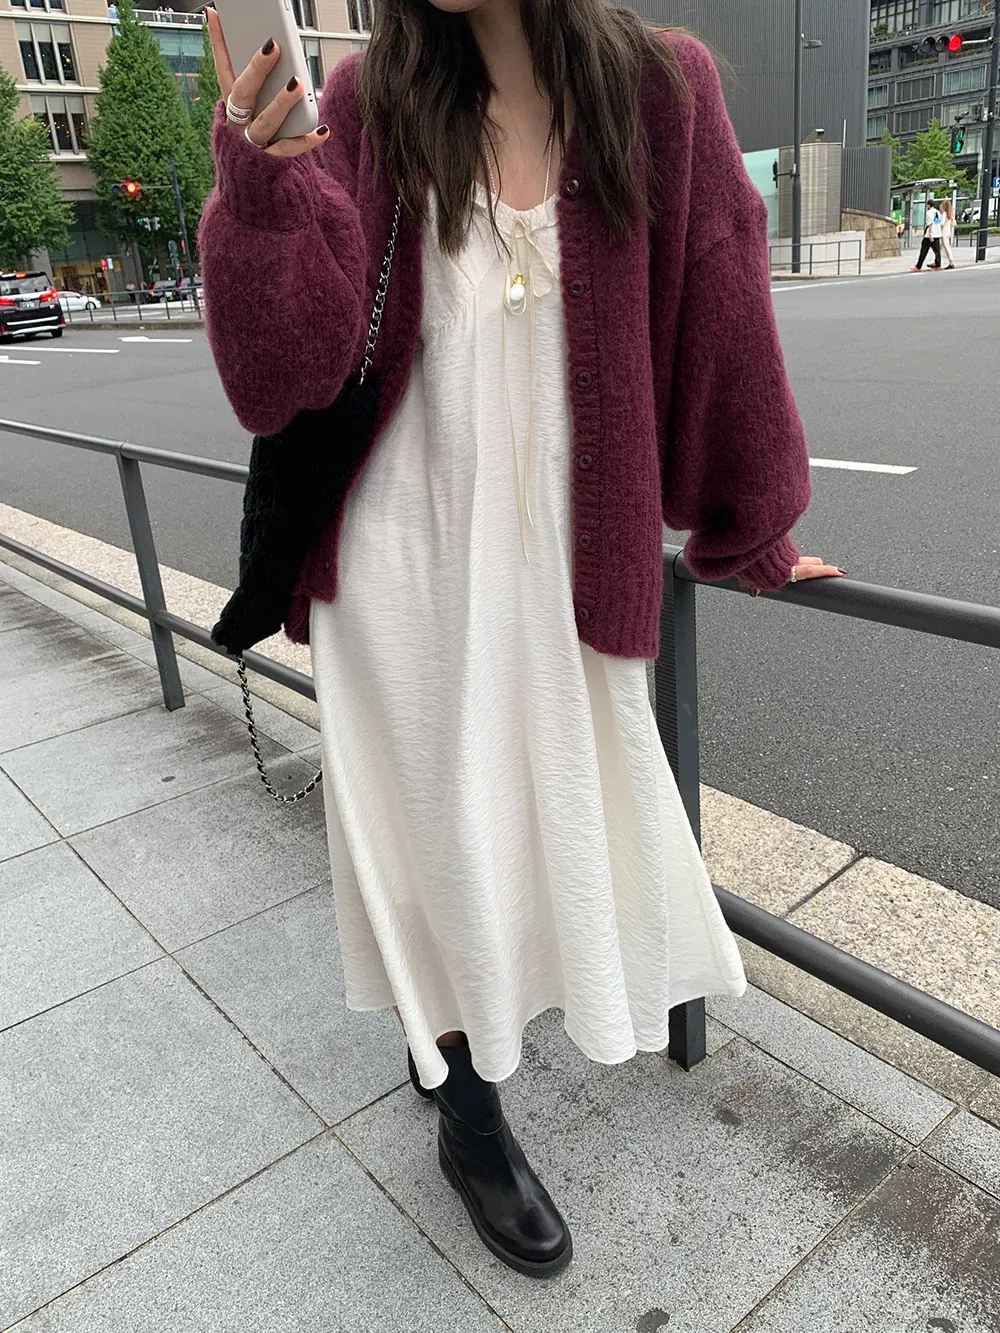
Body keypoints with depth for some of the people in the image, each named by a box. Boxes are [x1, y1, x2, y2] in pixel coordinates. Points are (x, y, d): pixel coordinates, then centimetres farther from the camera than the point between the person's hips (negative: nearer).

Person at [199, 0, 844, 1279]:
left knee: (562, 800, 14)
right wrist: (259, 188, -26)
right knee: (438, 817, 8)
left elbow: (717, 320, 3)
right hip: (406, 551, -1)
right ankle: (468, 1111, 32)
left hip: (564, 550, 2)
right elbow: (289, 368, -8)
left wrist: (750, 532, 10)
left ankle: (454, 1021, 45)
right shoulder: (370, 103, -2)